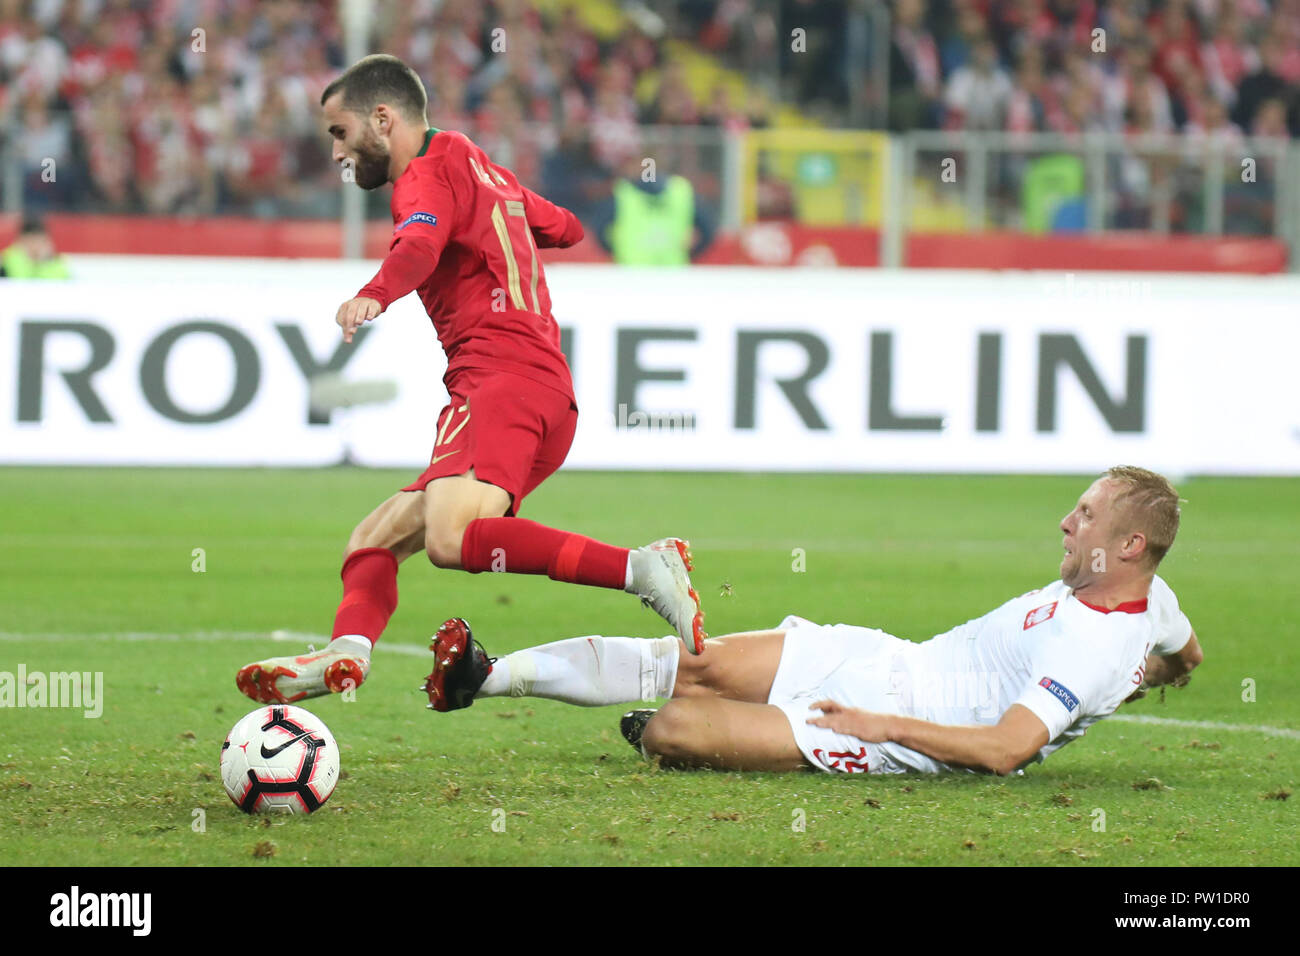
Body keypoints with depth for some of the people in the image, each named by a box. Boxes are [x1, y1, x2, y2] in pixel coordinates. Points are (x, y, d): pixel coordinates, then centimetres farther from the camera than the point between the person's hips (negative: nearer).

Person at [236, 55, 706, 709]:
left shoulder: (430, 171, 2)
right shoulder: (483, 172, 29)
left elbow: (420, 243, -22)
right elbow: (564, 228, 45)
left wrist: (373, 297, -42)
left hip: (504, 381, -10)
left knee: (450, 539, -32)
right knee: (374, 542, 7)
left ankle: (642, 569, -32)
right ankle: (347, 651, -20)